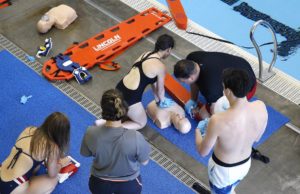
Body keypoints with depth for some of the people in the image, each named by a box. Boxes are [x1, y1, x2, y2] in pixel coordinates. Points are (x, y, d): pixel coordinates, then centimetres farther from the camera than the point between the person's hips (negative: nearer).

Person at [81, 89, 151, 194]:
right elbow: (144, 161, -13)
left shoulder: (91, 133, -25)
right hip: (129, 185, -1)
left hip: (99, 183, 2)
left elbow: (85, 154, -5)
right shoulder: (135, 137, -31)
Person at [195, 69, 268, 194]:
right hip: (245, 164, 5)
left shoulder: (218, 121, -39)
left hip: (223, 169, -4)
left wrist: (198, 130, 0)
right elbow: (256, 138, -2)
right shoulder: (261, 107, -23)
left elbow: (202, 152, -19)